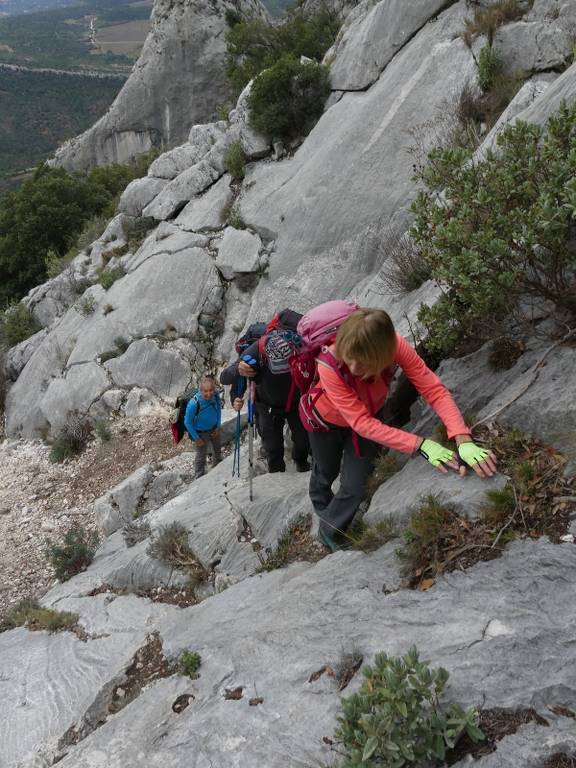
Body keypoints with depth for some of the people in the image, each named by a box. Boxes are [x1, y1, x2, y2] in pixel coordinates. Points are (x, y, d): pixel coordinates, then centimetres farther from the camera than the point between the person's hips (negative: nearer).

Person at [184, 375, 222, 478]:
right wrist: (196, 438, -15)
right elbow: (188, 423, -23)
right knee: (201, 456, 12)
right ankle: (200, 477, 39)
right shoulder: (194, 403, -39)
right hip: (201, 432, -5)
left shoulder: (216, 396, -25)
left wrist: (218, 426, -1)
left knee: (217, 450, 29)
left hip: (214, 428, 6)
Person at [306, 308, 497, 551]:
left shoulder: (394, 345, -36)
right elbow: (361, 422, -41)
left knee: (355, 486, 0)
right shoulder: (329, 366, -43)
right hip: (328, 420, -2)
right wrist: (420, 445, -46)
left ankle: (329, 533, 30)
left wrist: (464, 440, -48)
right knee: (326, 472, 23)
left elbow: (434, 389, -34)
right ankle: (321, 506, 58)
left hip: (366, 420, 2)